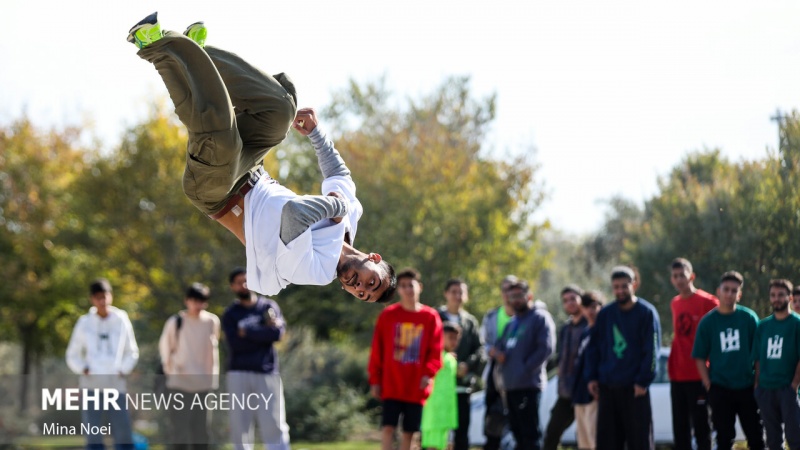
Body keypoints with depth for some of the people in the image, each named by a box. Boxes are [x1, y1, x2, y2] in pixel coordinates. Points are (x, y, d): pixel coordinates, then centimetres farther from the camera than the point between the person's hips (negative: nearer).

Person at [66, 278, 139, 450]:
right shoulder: (84, 323, 5)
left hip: (116, 385, 0)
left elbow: (132, 352, 16)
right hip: (91, 385, 0)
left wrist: (123, 370, 0)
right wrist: (83, 369, -5)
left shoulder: (121, 320, 4)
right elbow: (73, 355, 13)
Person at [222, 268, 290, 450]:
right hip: (239, 374, 0)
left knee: (274, 425, -7)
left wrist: (248, 332, -4)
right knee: (239, 425, 0)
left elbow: (278, 332, -7)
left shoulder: (269, 306, 11)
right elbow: (236, 344, -9)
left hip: (267, 373, 0)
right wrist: (263, 333, -8)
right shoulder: (230, 314, 7)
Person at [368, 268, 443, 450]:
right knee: (388, 428, -9)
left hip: (416, 387, 1)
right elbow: (377, 351, 4)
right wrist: (375, 380, 2)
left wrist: (428, 373, -14)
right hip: (391, 386, -1)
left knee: (408, 432, 5)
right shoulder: (388, 315, 2)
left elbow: (435, 351, 1)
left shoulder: (430, 317, 2)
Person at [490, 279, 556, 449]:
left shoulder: (540, 317, -3)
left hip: (529, 385, -9)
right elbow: (501, 346, 25)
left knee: (530, 433, -10)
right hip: (510, 385, 9)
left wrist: (525, 368, -16)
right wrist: (497, 353, 1)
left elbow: (546, 347, -14)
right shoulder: (512, 322, 23)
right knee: (518, 432, 12)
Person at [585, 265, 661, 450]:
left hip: (635, 389, -4)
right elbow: (593, 348, 13)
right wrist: (591, 377, 4)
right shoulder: (605, 314, 8)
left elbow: (652, 351, -7)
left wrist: (643, 381, -13)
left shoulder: (646, 313, -4)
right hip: (607, 387, 4)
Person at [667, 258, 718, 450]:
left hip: (699, 376, -6)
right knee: (679, 427, 9)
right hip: (677, 375, 6)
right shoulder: (674, 304, 11)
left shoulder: (708, 302, -8)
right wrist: (671, 366, 12)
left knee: (700, 425, -2)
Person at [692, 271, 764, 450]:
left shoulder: (749, 317, 1)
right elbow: (700, 358, 2)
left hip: (747, 388, 1)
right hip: (720, 388, 0)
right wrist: (708, 385, -5)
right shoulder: (707, 321, 0)